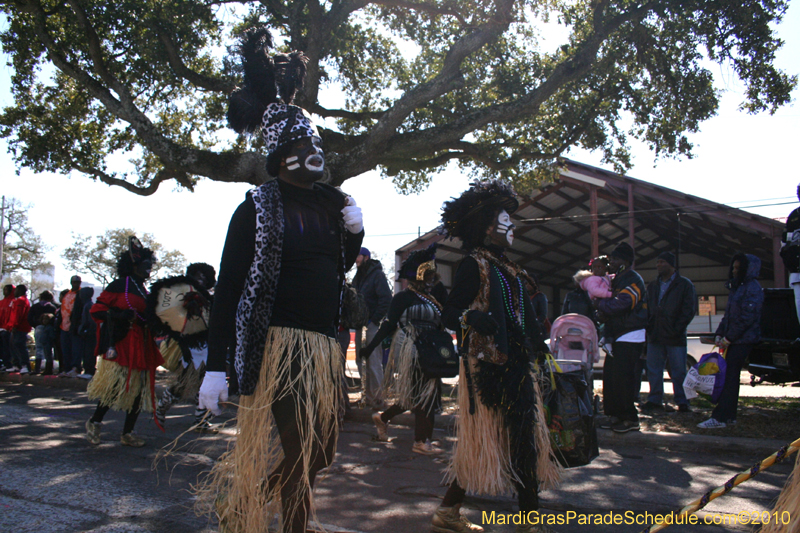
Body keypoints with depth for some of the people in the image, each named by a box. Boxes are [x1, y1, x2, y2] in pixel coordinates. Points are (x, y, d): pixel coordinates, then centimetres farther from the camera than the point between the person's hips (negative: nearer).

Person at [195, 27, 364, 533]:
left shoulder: (333, 202, 11)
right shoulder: (259, 206, -6)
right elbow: (228, 287, -9)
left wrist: (355, 234, 1)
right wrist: (215, 366, -14)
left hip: (325, 343, 7)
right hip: (279, 340, -7)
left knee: (321, 451, 13)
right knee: (301, 455, -7)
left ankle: (235, 488, 34)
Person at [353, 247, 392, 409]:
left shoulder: (377, 274, -6)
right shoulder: (358, 276, 17)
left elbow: (386, 299, -13)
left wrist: (374, 320, -15)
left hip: (372, 325, -8)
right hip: (360, 325, 8)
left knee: (374, 362, -7)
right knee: (362, 363, 9)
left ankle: (377, 399, -1)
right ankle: (367, 397, 18)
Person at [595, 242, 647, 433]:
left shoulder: (633, 280, -13)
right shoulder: (616, 280, 17)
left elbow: (620, 304, -28)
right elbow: (607, 305, 21)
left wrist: (599, 303, -13)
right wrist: (601, 314, 1)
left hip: (630, 337, -9)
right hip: (616, 337, 9)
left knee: (623, 378, -9)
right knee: (610, 375, 9)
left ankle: (630, 419, -1)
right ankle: (614, 414, 17)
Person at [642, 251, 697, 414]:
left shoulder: (684, 284, 0)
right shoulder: (652, 286, 17)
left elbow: (689, 310, -6)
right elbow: (647, 309, 20)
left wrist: (676, 329, -13)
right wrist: (649, 327, 5)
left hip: (675, 337, -5)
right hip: (655, 336, 5)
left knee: (678, 372, 1)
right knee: (653, 370, 7)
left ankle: (682, 403, 10)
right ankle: (655, 401, 16)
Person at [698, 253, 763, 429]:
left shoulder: (752, 288, -11)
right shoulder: (737, 287, 19)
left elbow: (748, 317, -18)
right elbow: (728, 314, 19)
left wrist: (728, 337, -16)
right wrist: (719, 334, 7)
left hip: (743, 340, -9)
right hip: (733, 340, 9)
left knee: (729, 377, -11)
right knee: (730, 376, 11)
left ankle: (720, 418, -11)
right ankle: (729, 416, 17)